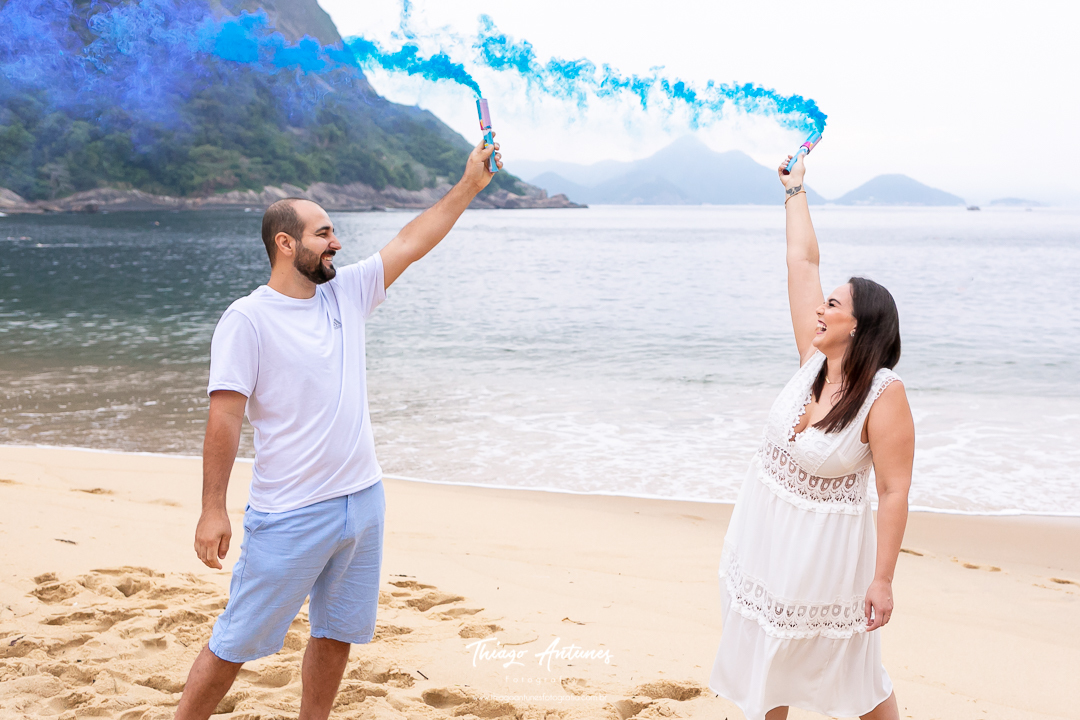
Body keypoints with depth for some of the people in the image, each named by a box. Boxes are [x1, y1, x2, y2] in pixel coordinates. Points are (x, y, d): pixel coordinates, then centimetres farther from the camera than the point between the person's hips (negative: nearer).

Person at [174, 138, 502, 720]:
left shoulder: (345, 293, 7)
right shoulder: (248, 318, -11)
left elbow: (411, 243, 11)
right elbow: (224, 416, -14)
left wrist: (470, 184, 9)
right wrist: (212, 510, -16)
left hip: (362, 501, 7)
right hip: (289, 516, -6)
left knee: (336, 635, 16)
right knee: (234, 645, 1)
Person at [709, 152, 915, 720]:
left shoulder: (884, 395, -24)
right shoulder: (816, 360, -8)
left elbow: (894, 492, -23)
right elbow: (801, 262, -1)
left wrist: (882, 581, -23)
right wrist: (795, 189, 6)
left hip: (824, 546, -6)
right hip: (764, 529, 7)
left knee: (851, 673, 10)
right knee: (764, 652, 20)